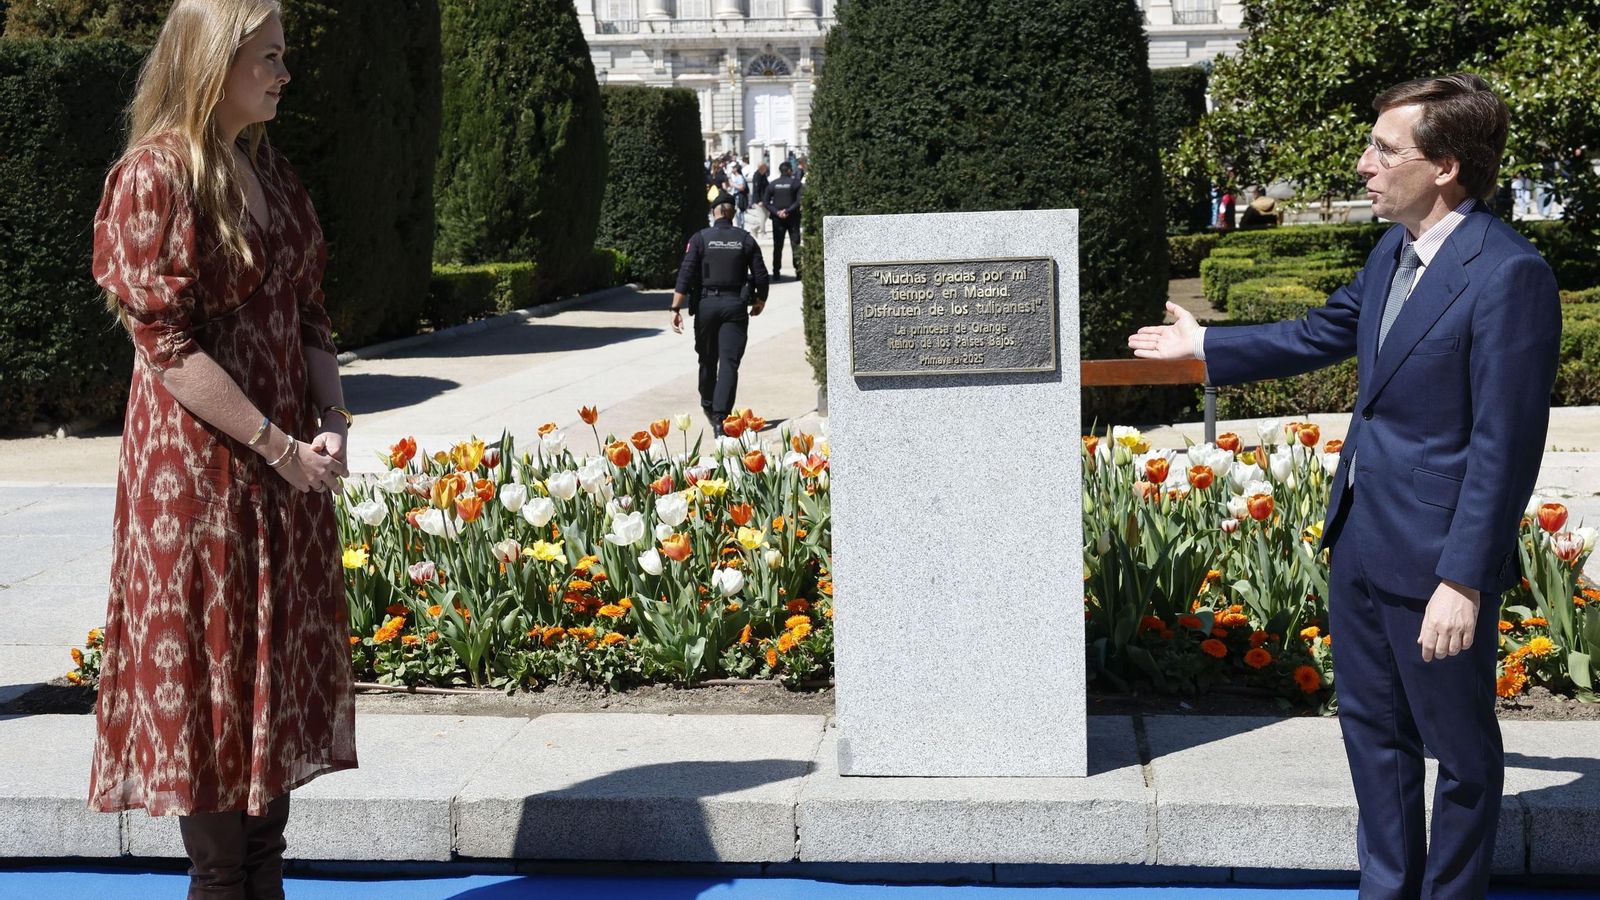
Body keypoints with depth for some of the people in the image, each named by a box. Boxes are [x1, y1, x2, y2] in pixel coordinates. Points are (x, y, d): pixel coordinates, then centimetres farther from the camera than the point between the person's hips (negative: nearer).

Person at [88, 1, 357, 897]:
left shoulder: (272, 171, 11)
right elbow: (166, 342, -17)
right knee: (210, 672, 0)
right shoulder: (157, 175, -12)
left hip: (291, 466, 8)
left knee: (279, 666, 11)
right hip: (199, 465, -7)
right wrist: (278, 446, -17)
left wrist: (333, 422, -3)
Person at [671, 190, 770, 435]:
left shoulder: (700, 239, 0)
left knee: (708, 360, 18)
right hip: (735, 305, -1)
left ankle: (709, 408, 36)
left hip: (706, 304, 1)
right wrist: (760, 302, 21)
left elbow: (685, 275, -7)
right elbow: (761, 275, 3)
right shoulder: (746, 240, 2)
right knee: (729, 363, -5)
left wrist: (676, 308, -7)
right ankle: (720, 417, -17)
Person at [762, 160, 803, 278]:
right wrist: (788, 210, -15)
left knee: (777, 246, 6)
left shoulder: (772, 184, 0)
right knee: (795, 243, 5)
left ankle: (776, 271, 4)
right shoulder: (795, 182, -7)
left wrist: (776, 212, -8)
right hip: (793, 217, -2)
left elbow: (766, 202, -4)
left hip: (778, 219, 2)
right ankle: (798, 268, -1)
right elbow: (799, 201, -15)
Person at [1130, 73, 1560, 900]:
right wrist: (1204, 346, 30)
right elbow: (1324, 334, 23)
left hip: (1434, 554, -9)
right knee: (1372, 725, 20)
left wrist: (1463, 579, -23)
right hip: (1359, 537, 9)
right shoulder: (1396, 250, 5)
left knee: (1459, 747, 10)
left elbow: (1505, 445, -22)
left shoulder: (1508, 274, -21)